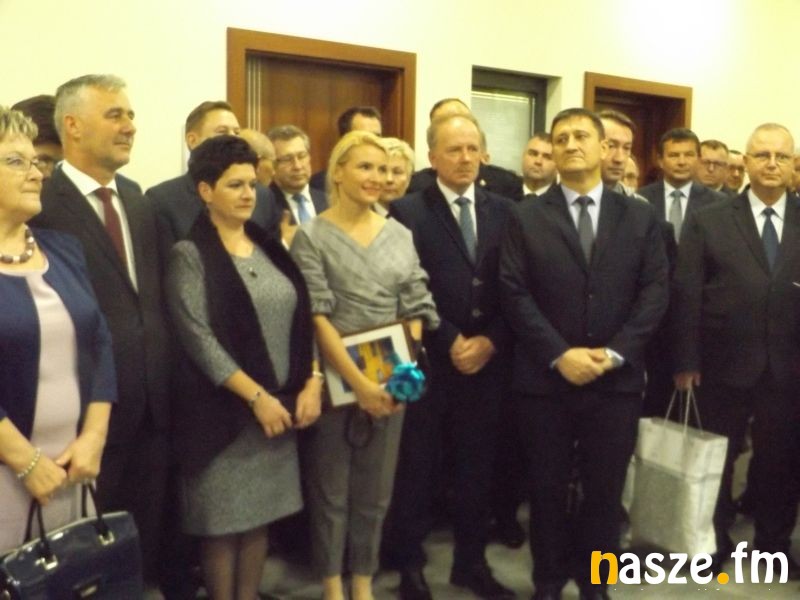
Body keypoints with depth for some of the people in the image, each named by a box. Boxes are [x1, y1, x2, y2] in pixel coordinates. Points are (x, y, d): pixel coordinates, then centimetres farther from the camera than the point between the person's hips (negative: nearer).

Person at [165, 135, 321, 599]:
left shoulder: (269, 247, 10)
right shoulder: (190, 254, -7)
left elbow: (301, 318, 9)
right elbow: (198, 339, -15)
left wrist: (312, 383, -4)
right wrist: (256, 395, -17)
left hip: (282, 405, 5)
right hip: (225, 408, -5)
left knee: (259, 515, 14)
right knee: (224, 521, 6)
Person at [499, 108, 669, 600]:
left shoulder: (640, 217, 6)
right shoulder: (526, 217, 2)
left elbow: (655, 292, 0)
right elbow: (515, 294, -5)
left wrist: (613, 353, -12)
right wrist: (560, 354, -14)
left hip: (618, 380, 1)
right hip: (545, 379, -1)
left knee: (606, 489, 10)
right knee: (548, 488, 10)